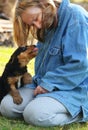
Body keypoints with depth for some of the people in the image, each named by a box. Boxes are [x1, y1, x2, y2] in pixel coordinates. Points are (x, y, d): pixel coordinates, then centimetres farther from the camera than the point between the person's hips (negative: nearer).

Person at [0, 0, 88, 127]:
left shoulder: (75, 16, -16)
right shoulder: (47, 27, 12)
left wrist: (49, 83, -17)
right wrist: (40, 81, 1)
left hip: (73, 88, -8)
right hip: (46, 85, 9)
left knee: (35, 114, -31)